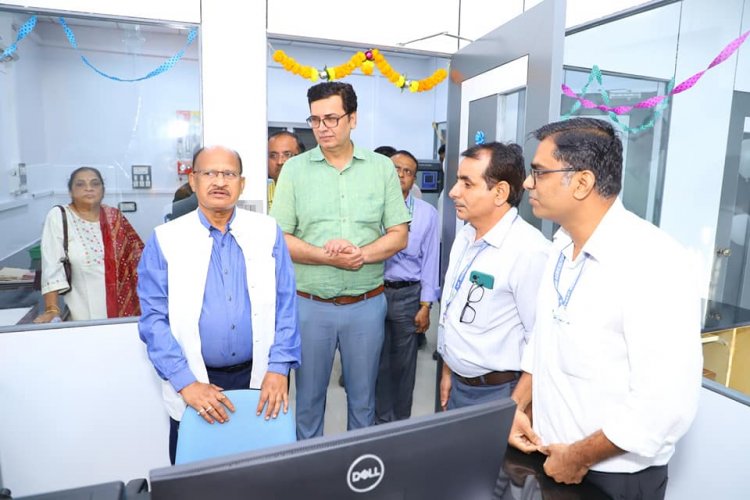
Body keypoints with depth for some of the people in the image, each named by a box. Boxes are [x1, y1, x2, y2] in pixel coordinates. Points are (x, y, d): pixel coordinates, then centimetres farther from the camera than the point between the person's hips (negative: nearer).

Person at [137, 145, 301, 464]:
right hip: (194, 383, 0)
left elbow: (285, 305, -2)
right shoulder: (165, 240, -4)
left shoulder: (268, 232, 0)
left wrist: (278, 369, -10)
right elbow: (154, 318, -7)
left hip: (259, 378, 1)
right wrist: (185, 383, -15)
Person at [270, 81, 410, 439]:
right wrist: (326, 256, -20)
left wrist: (360, 254, -18)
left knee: (363, 397, 17)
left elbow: (399, 235, 0)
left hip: (367, 304, 1)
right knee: (309, 397, 16)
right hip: (310, 305, 0)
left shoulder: (382, 168, 1)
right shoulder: (294, 169, 0)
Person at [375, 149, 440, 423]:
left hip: (407, 295, 0)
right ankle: (381, 419, 30)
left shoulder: (427, 213, 1)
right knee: (378, 361, 11)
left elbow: (430, 261, 1)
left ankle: (401, 421, 31)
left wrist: (425, 307, -2)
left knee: (403, 363, 11)